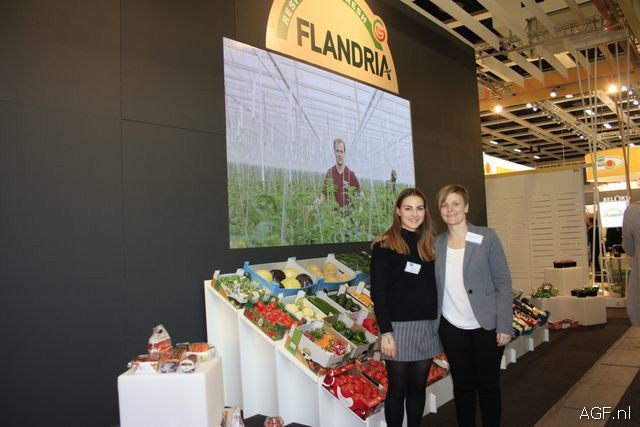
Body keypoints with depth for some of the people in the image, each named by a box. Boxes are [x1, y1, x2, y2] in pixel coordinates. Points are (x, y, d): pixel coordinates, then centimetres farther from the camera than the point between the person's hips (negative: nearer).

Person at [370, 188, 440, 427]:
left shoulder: (429, 244, 10)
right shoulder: (384, 245, -7)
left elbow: (435, 288, 13)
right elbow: (378, 292, -11)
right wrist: (386, 332, -16)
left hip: (427, 326, 5)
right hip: (398, 326, -5)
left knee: (418, 387, 13)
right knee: (398, 389, 5)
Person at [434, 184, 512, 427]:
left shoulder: (487, 237, -6)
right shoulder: (437, 244, 3)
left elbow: (503, 283, -6)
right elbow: (435, 287, 7)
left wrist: (504, 325, -11)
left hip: (486, 327, -2)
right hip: (451, 328, 2)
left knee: (488, 385, 11)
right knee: (462, 385, 13)